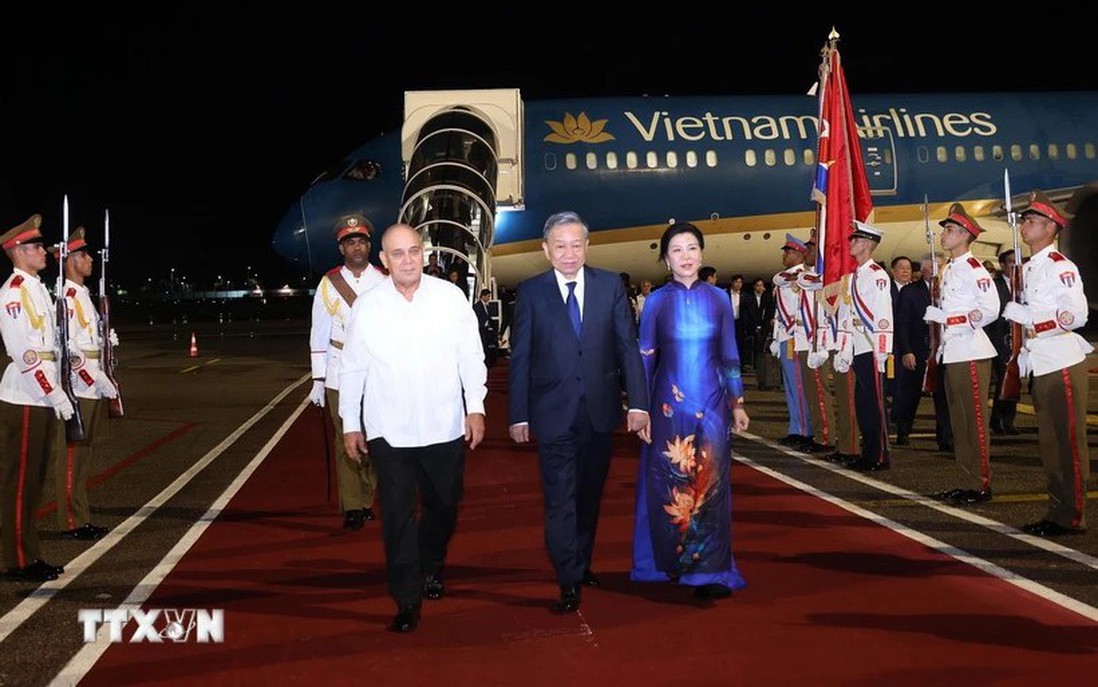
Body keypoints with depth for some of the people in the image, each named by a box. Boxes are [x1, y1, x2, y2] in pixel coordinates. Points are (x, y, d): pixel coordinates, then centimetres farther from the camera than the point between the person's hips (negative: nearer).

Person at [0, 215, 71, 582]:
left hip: (42, 398, 9)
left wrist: (56, 394, 16)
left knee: (33, 480, 14)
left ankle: (30, 555, 22)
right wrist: (54, 394, -19)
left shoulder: (37, 288, 16)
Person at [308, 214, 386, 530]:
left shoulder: (384, 282, 4)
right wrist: (317, 381, 2)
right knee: (346, 442, -1)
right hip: (340, 377, -1)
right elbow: (319, 335, 5)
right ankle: (351, 508, 6)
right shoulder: (328, 284, 3)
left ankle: (366, 501, 21)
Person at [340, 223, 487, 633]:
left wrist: (475, 407, -2)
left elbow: (471, 357, 2)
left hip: (445, 427, 1)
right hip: (388, 430, -1)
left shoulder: (450, 297, -4)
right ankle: (407, 601, 10)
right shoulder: (367, 306, -3)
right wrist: (350, 424, 5)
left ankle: (432, 566, 44)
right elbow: (352, 369, 4)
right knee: (398, 517, 0)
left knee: (443, 505, 16)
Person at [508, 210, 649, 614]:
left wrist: (637, 402, -5)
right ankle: (569, 583, 5)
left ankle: (582, 564, 33)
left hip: (600, 410, 2)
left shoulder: (610, 286, 2)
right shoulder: (531, 292, -2)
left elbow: (628, 346, 1)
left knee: (590, 495, 16)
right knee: (560, 500, -3)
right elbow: (520, 357, -1)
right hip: (554, 413, -2)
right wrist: (518, 415, -3)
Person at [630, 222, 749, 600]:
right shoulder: (657, 302, 1)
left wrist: (737, 403, 7)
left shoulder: (719, 299, 4)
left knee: (710, 483, -1)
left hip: (711, 403, 1)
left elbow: (729, 355, 8)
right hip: (670, 403, -1)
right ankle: (671, 560, 21)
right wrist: (641, 408, -1)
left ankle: (709, 571, 3)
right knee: (669, 484, 6)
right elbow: (645, 358, 2)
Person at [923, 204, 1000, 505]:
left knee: (975, 420, -5)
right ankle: (967, 482, 18)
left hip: (971, 353, -9)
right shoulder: (947, 270, 16)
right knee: (958, 420, 12)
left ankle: (982, 485, 1)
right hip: (951, 353, 9)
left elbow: (990, 309, -18)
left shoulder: (974, 269, -11)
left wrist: (953, 321, -15)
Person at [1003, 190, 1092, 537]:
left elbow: (1076, 315, -22)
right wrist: (1026, 351, 13)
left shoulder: (1059, 266, -12)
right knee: (1049, 444, 13)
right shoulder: (1028, 269, 15)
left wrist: (1029, 319, -18)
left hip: (1063, 366, -9)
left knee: (1069, 444, -3)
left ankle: (1072, 517, 4)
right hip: (1041, 368, 9)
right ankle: (1057, 512, 21)